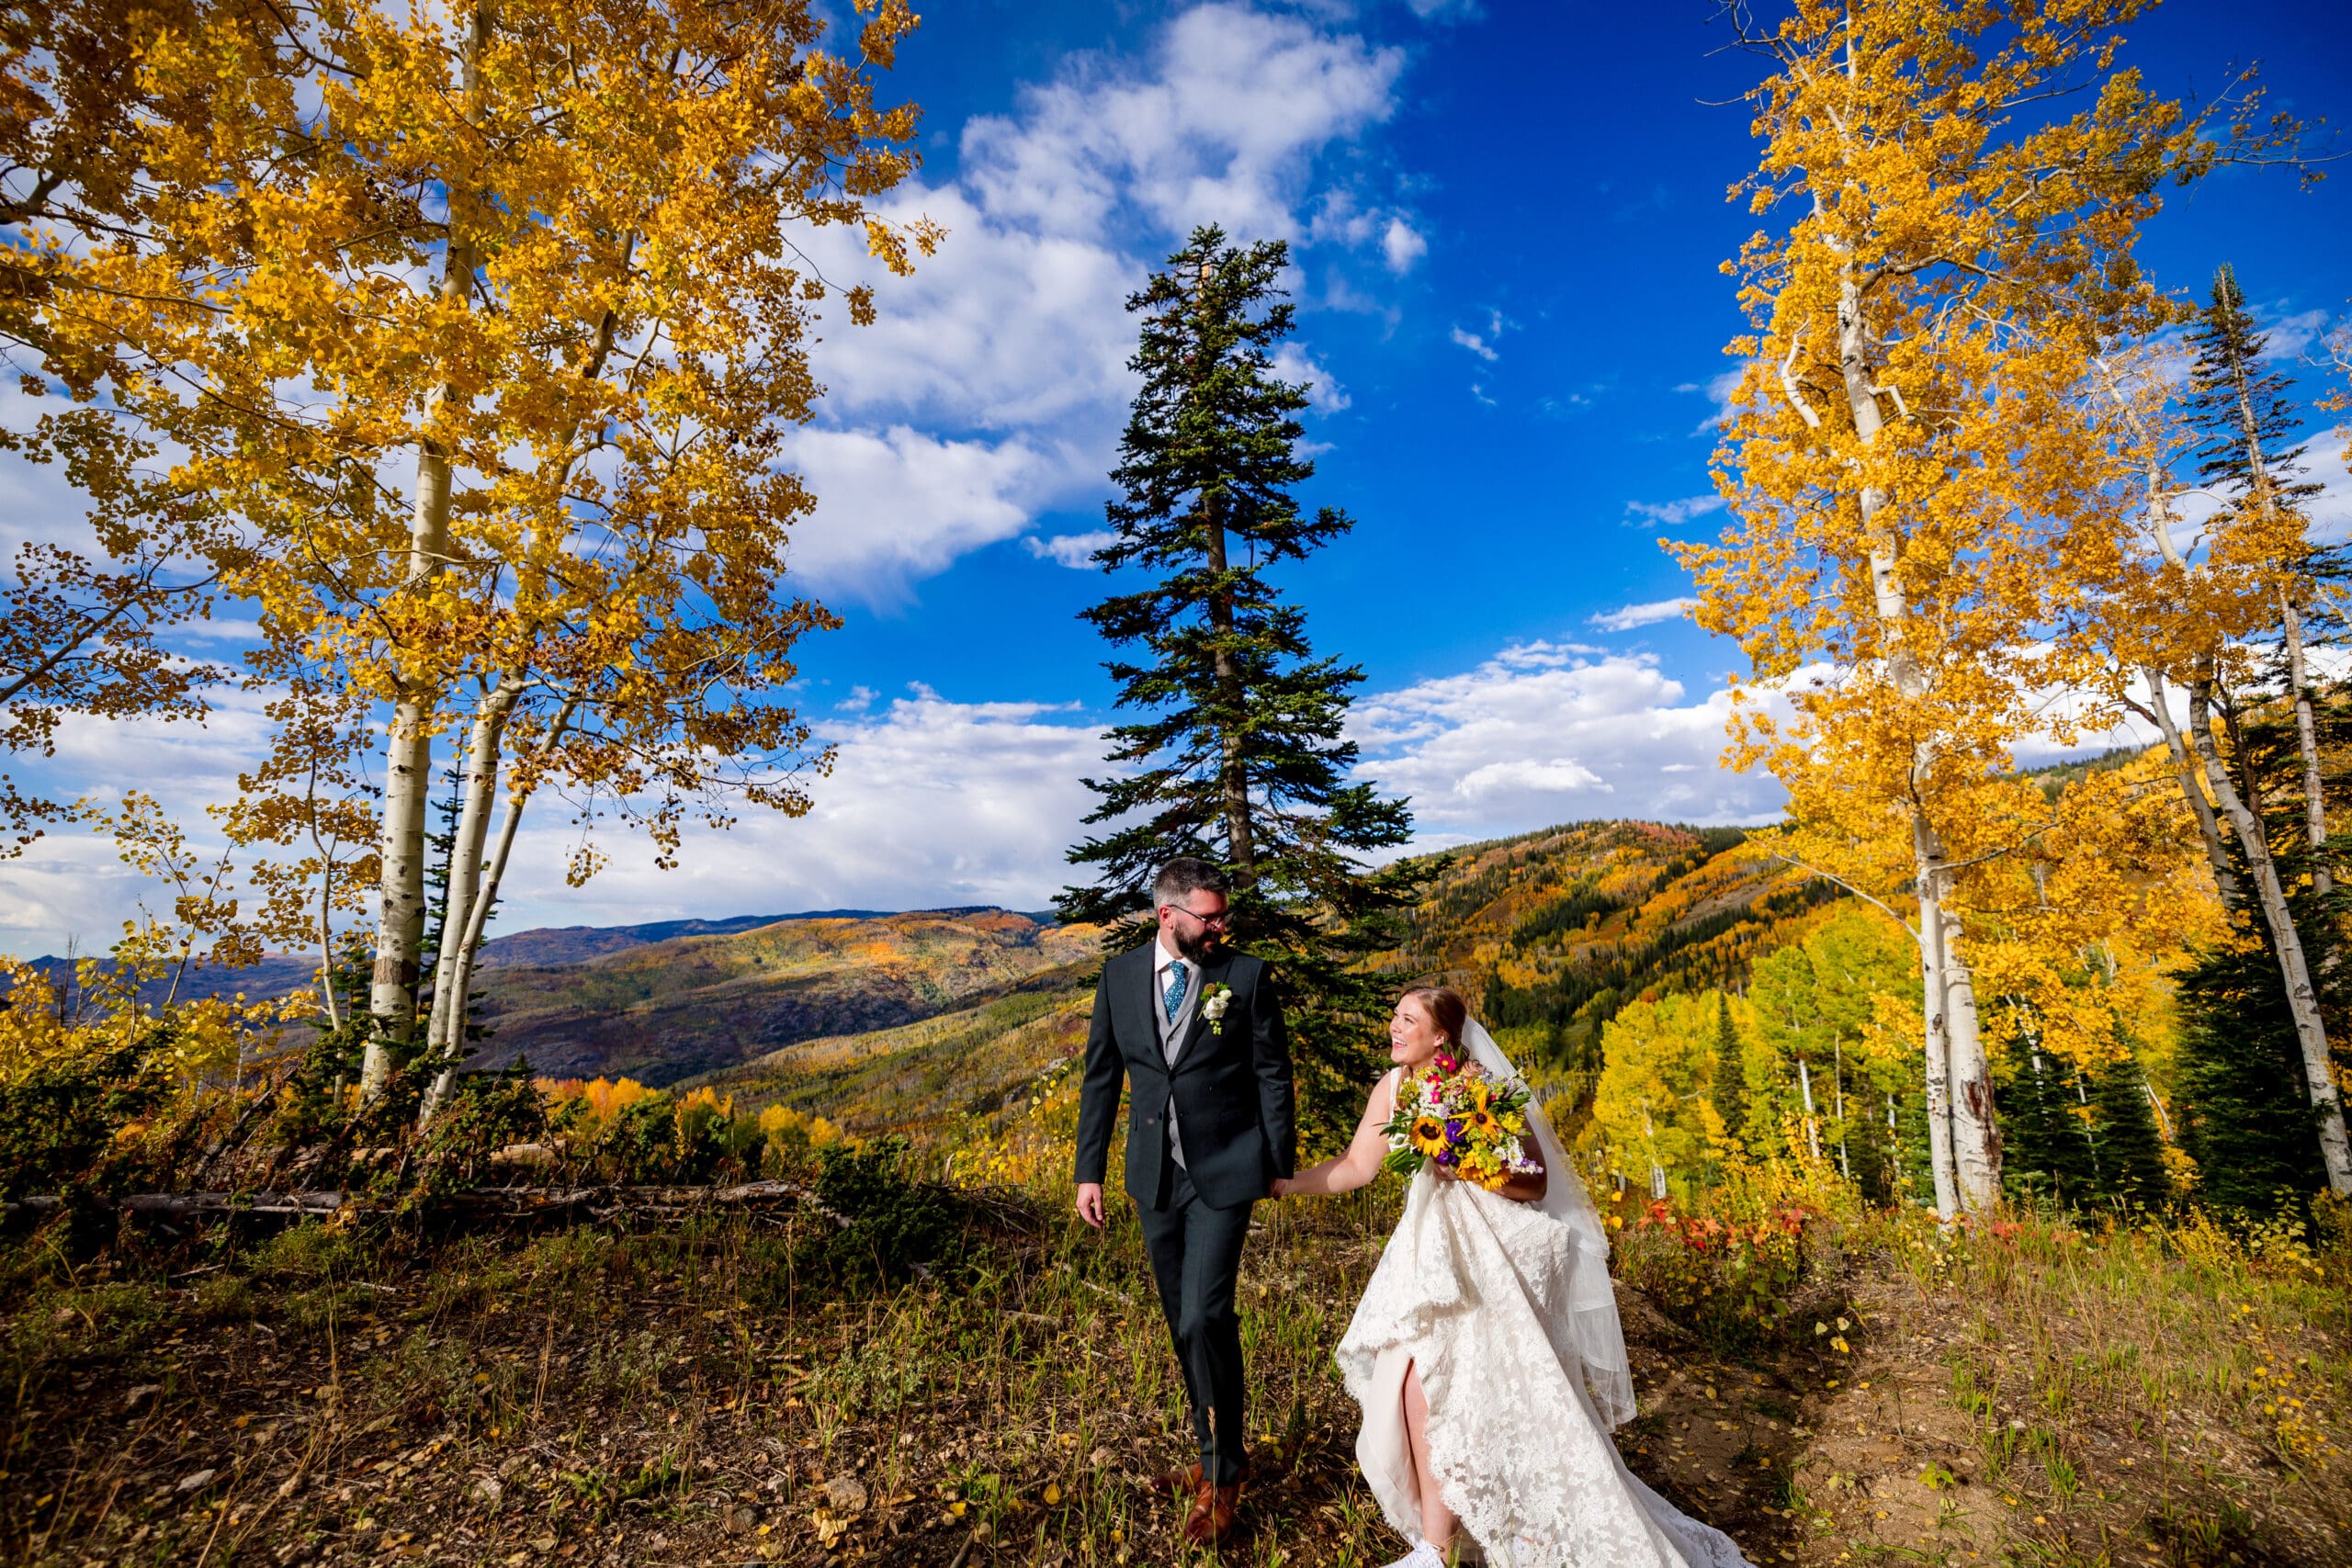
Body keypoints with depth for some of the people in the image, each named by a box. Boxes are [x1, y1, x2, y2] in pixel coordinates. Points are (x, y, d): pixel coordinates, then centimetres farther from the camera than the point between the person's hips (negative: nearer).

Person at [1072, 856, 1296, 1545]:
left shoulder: (1246, 975, -8)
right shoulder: (1119, 976, -1)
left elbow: (1272, 1074, -3)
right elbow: (1101, 1076, 5)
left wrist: (1283, 1167, -1)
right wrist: (1089, 1171, 5)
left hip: (1222, 1173, -4)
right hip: (1154, 1176, 4)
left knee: (1206, 1318, -8)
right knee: (1183, 1324, 16)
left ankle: (1223, 1468, 16)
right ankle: (1217, 1451, 37)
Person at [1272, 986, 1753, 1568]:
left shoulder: (1485, 1089, -15)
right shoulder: (1393, 1087, 0)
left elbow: (1536, 1183, -10)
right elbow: (1356, 1167, 4)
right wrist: (1281, 1182, -4)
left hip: (1495, 1254, -5)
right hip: (1433, 1252, 5)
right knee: (1415, 1381, -2)